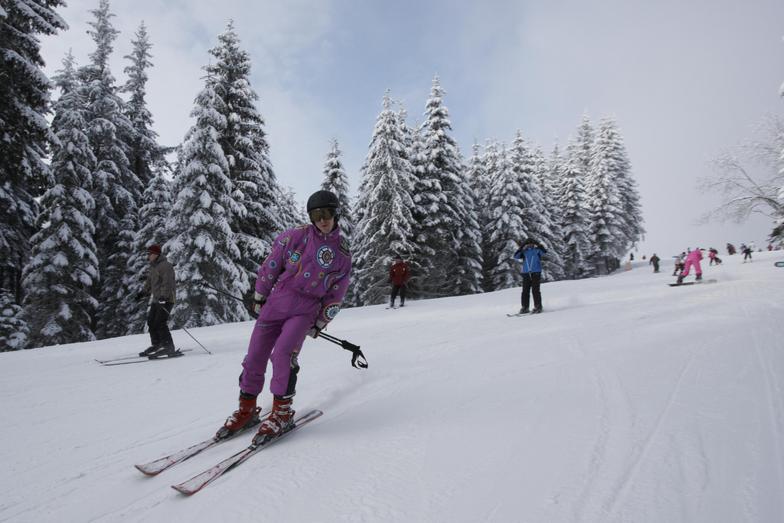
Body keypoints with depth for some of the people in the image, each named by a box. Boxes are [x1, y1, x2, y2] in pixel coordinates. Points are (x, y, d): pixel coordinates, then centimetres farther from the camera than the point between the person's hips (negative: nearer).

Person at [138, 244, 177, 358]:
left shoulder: (165, 265, -13)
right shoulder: (153, 266, 18)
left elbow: (167, 283, -25)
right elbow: (150, 281, 34)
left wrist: (164, 296, -35)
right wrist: (144, 292, 39)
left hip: (165, 300, -10)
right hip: (156, 300, 10)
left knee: (160, 324, -15)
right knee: (151, 322, 14)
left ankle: (169, 348, -12)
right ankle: (156, 345, 26)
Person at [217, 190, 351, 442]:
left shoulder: (343, 252, 1)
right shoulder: (298, 235, -3)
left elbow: (336, 294, 7)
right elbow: (271, 265, 4)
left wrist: (319, 324, 5)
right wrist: (259, 297, 7)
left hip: (306, 309, -1)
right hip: (276, 301, 2)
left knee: (283, 353, -21)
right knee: (255, 355, 4)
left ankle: (282, 412, -4)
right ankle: (246, 410, 24)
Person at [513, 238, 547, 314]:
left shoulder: (537, 250, 4)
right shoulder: (524, 252, 11)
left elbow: (544, 252, -13)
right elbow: (516, 257, 0)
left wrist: (538, 246, -21)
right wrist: (521, 248, -10)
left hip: (536, 273, -3)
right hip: (526, 273, 3)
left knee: (535, 290, -7)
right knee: (525, 291, 2)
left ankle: (538, 307, 1)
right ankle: (524, 308, 8)